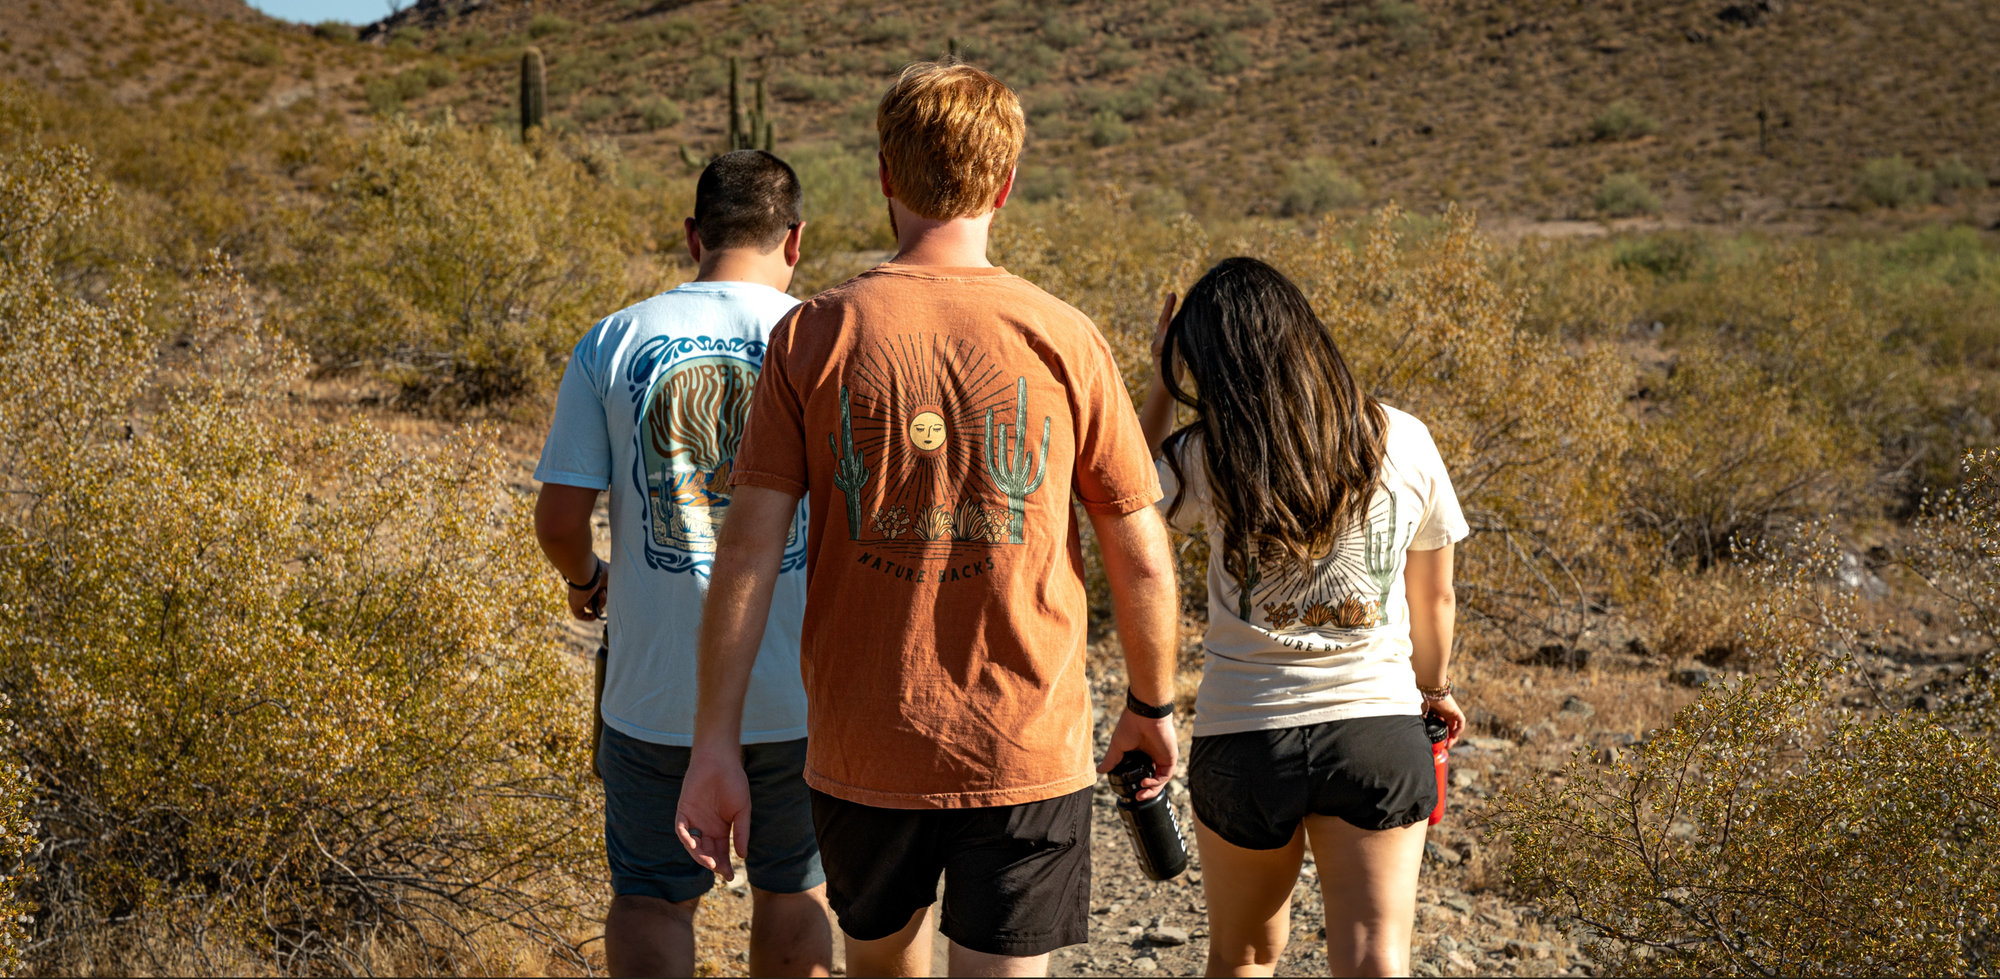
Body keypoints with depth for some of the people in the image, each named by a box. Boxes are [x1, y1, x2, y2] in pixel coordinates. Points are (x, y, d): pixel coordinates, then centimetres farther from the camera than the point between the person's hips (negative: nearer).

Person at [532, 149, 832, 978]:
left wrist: (585, 580, 16)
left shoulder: (610, 345, -4)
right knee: (793, 892, 20)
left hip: (658, 695, 0)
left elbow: (558, 518, -6)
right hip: (802, 692, 0)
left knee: (650, 897, 16)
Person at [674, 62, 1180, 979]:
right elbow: (1141, 560, -1)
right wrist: (1152, 707, 15)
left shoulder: (814, 334, -5)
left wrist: (715, 744, -2)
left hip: (862, 749, 1)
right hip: (1027, 749, -1)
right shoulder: (1062, 337, -6)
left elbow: (747, 550, -8)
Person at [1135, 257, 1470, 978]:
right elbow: (1434, 597, 8)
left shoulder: (1205, 458, -9)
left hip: (1242, 736, 0)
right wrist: (1434, 687, 25)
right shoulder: (1401, 440, -3)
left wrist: (1161, 386, 13)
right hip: (1378, 729, 1)